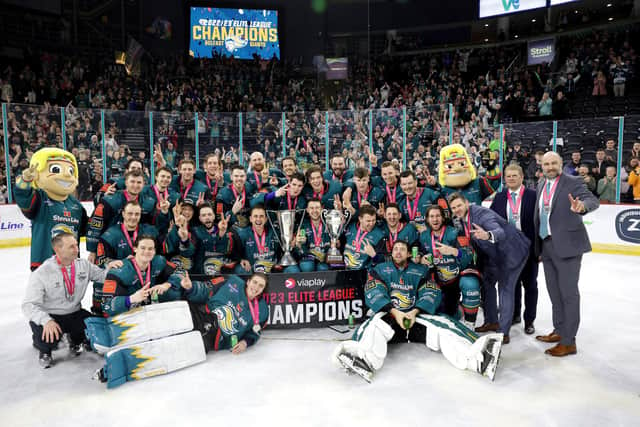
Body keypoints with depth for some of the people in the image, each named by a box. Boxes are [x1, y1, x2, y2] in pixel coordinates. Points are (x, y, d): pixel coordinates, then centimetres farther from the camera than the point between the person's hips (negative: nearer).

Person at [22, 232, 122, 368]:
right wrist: (46, 321, -36)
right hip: (49, 316, -4)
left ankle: (75, 340, 18)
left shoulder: (83, 264, -4)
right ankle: (45, 348, 9)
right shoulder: (41, 273, -17)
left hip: (75, 313, 4)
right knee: (48, 338, -32)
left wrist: (109, 268, -25)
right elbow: (29, 305, -19)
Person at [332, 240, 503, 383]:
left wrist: (414, 313, -16)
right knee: (375, 325, -34)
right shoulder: (379, 269, 15)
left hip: (417, 316, 1)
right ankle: (365, 361, -62)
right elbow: (373, 295, -1)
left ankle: (477, 359, -50)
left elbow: (431, 295, 4)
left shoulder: (421, 271, 18)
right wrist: (395, 313, -17)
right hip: (389, 315, -1)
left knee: (442, 326, -27)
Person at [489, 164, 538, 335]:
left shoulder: (533, 196, -7)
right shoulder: (499, 197, 4)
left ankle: (529, 320, 22)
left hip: (528, 247, -3)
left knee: (530, 285, 9)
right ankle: (515, 314, 33)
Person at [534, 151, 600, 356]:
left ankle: (568, 341, 7)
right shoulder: (541, 185, 12)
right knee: (554, 291, 17)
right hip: (547, 246, 7)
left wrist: (582, 206, -47)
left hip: (567, 245, -7)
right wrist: (538, 246, 13)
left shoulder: (573, 183, -7)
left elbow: (593, 200, -23)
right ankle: (559, 331, 33)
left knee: (568, 292, -1)